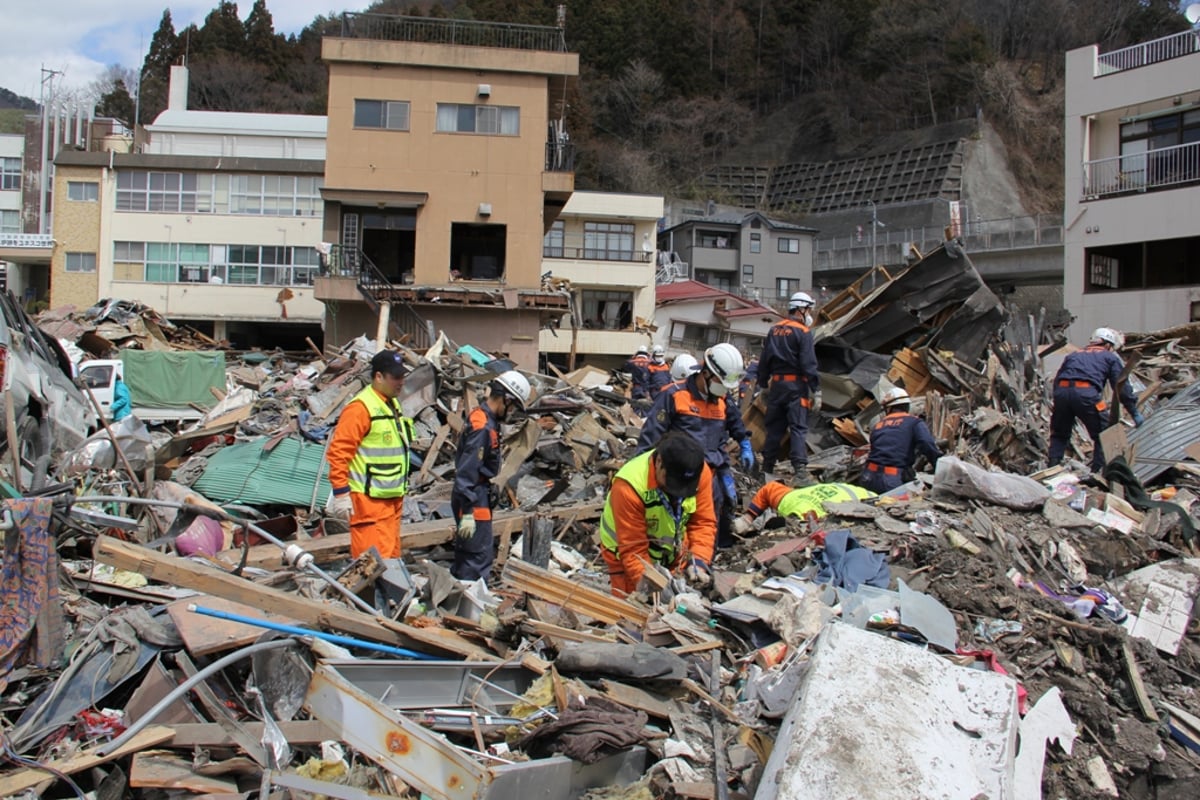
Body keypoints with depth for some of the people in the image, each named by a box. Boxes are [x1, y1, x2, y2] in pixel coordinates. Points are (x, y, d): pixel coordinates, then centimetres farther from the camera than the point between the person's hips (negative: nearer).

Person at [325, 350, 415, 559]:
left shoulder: (393, 404, 16)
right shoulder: (360, 407, -13)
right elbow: (338, 451, -17)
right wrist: (341, 492, -19)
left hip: (392, 497, 9)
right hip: (369, 500, -9)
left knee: (391, 555, 12)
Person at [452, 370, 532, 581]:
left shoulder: (480, 417, 10)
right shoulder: (483, 427, -21)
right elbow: (467, 471, -24)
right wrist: (468, 512, -24)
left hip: (474, 495, 10)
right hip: (474, 500, -10)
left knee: (465, 554, 18)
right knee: (479, 557, -8)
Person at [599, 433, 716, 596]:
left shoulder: (699, 472, -22)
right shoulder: (629, 487, -35)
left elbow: (703, 522, -15)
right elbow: (633, 550, -30)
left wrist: (698, 562, -29)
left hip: (674, 551, 4)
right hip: (627, 556, -4)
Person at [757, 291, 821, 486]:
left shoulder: (774, 331, 12)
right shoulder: (803, 332, -8)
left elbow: (764, 362, 15)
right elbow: (809, 364, -14)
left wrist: (763, 385, 23)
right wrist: (816, 391, -13)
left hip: (776, 384, 6)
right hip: (796, 385, -6)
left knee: (774, 428, 13)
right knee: (798, 428, -8)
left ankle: (767, 469, 19)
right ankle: (800, 471, -17)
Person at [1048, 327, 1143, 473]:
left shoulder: (1074, 355, 34)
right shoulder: (1111, 357, 22)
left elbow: (1057, 380, 30)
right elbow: (1122, 387, 14)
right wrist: (1135, 413, 18)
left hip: (1061, 391, 4)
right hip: (1086, 393, -4)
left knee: (1059, 435, 20)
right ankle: (1098, 471, 5)